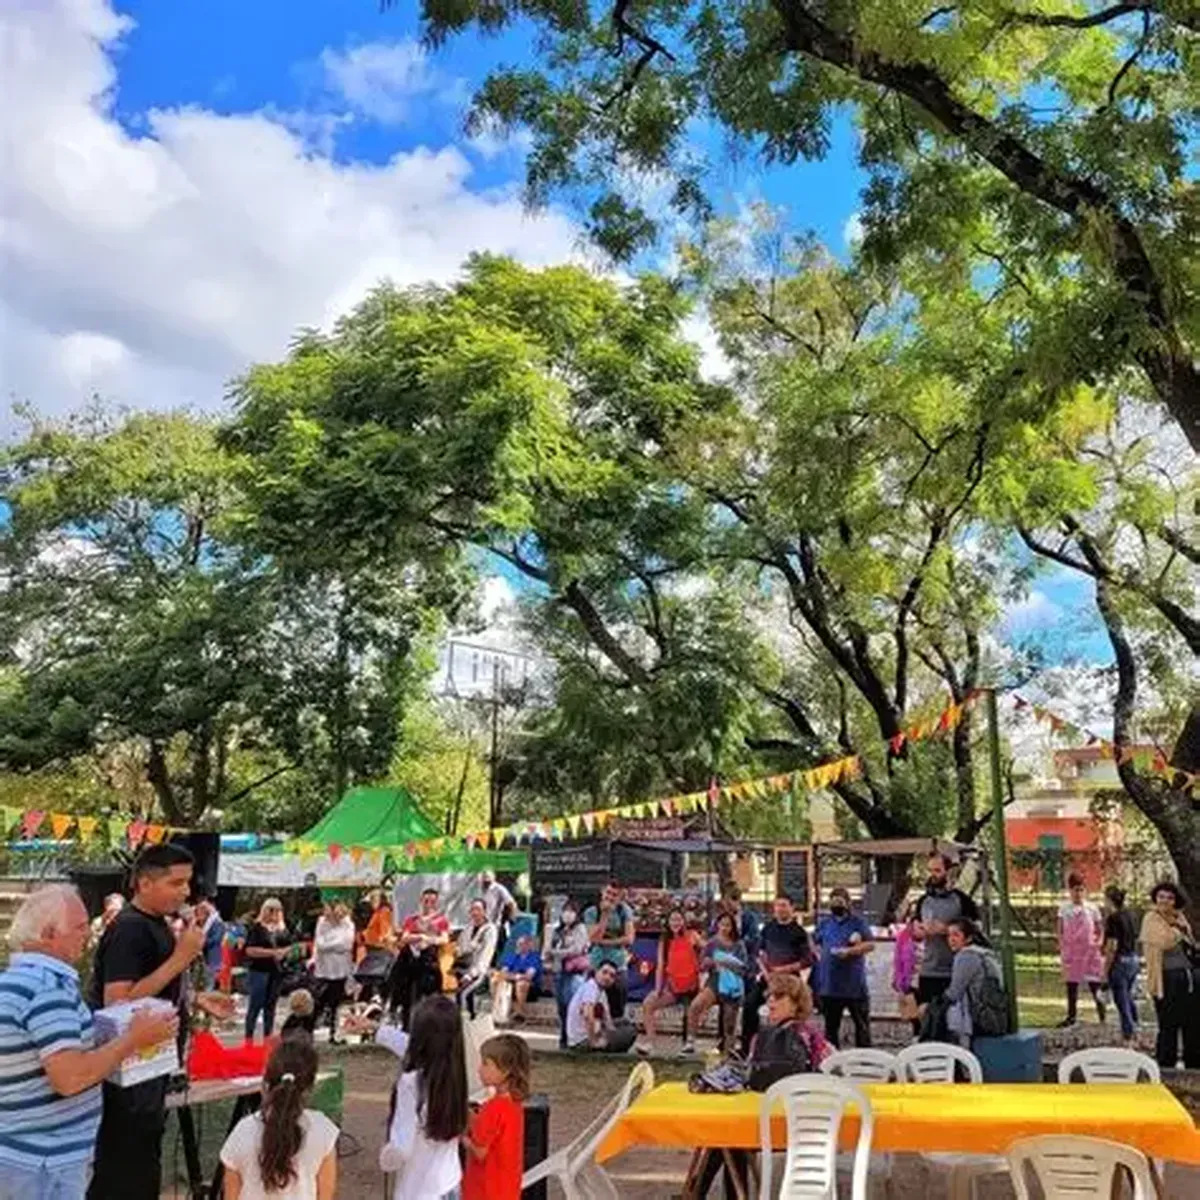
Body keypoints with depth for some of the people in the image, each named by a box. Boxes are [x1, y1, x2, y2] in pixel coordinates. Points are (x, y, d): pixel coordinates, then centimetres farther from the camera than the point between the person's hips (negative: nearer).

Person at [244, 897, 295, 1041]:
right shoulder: (256, 928, -8)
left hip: (277, 971, 5)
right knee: (256, 1005, -3)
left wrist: (283, 952, -6)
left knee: (271, 1006, 12)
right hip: (259, 971, -5)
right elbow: (250, 950, -16)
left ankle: (267, 1038, 21)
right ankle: (248, 1039, 6)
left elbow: (289, 947, 16)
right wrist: (272, 952, -19)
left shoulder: (283, 929, 10)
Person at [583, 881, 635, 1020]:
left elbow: (629, 938, -5)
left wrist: (606, 942, -11)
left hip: (619, 965, 1)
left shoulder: (624, 911, 1)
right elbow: (594, 938, -14)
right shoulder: (592, 912, -2)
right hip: (597, 965, -1)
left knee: (617, 1009, 1)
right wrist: (605, 915, -16)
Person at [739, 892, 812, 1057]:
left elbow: (808, 960, -7)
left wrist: (785, 969, -15)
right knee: (749, 1005, -4)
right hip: (766, 977, 4)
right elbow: (760, 952, 12)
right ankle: (745, 1047, 7)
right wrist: (765, 971, -3)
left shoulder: (798, 932, -5)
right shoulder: (768, 927, 7)